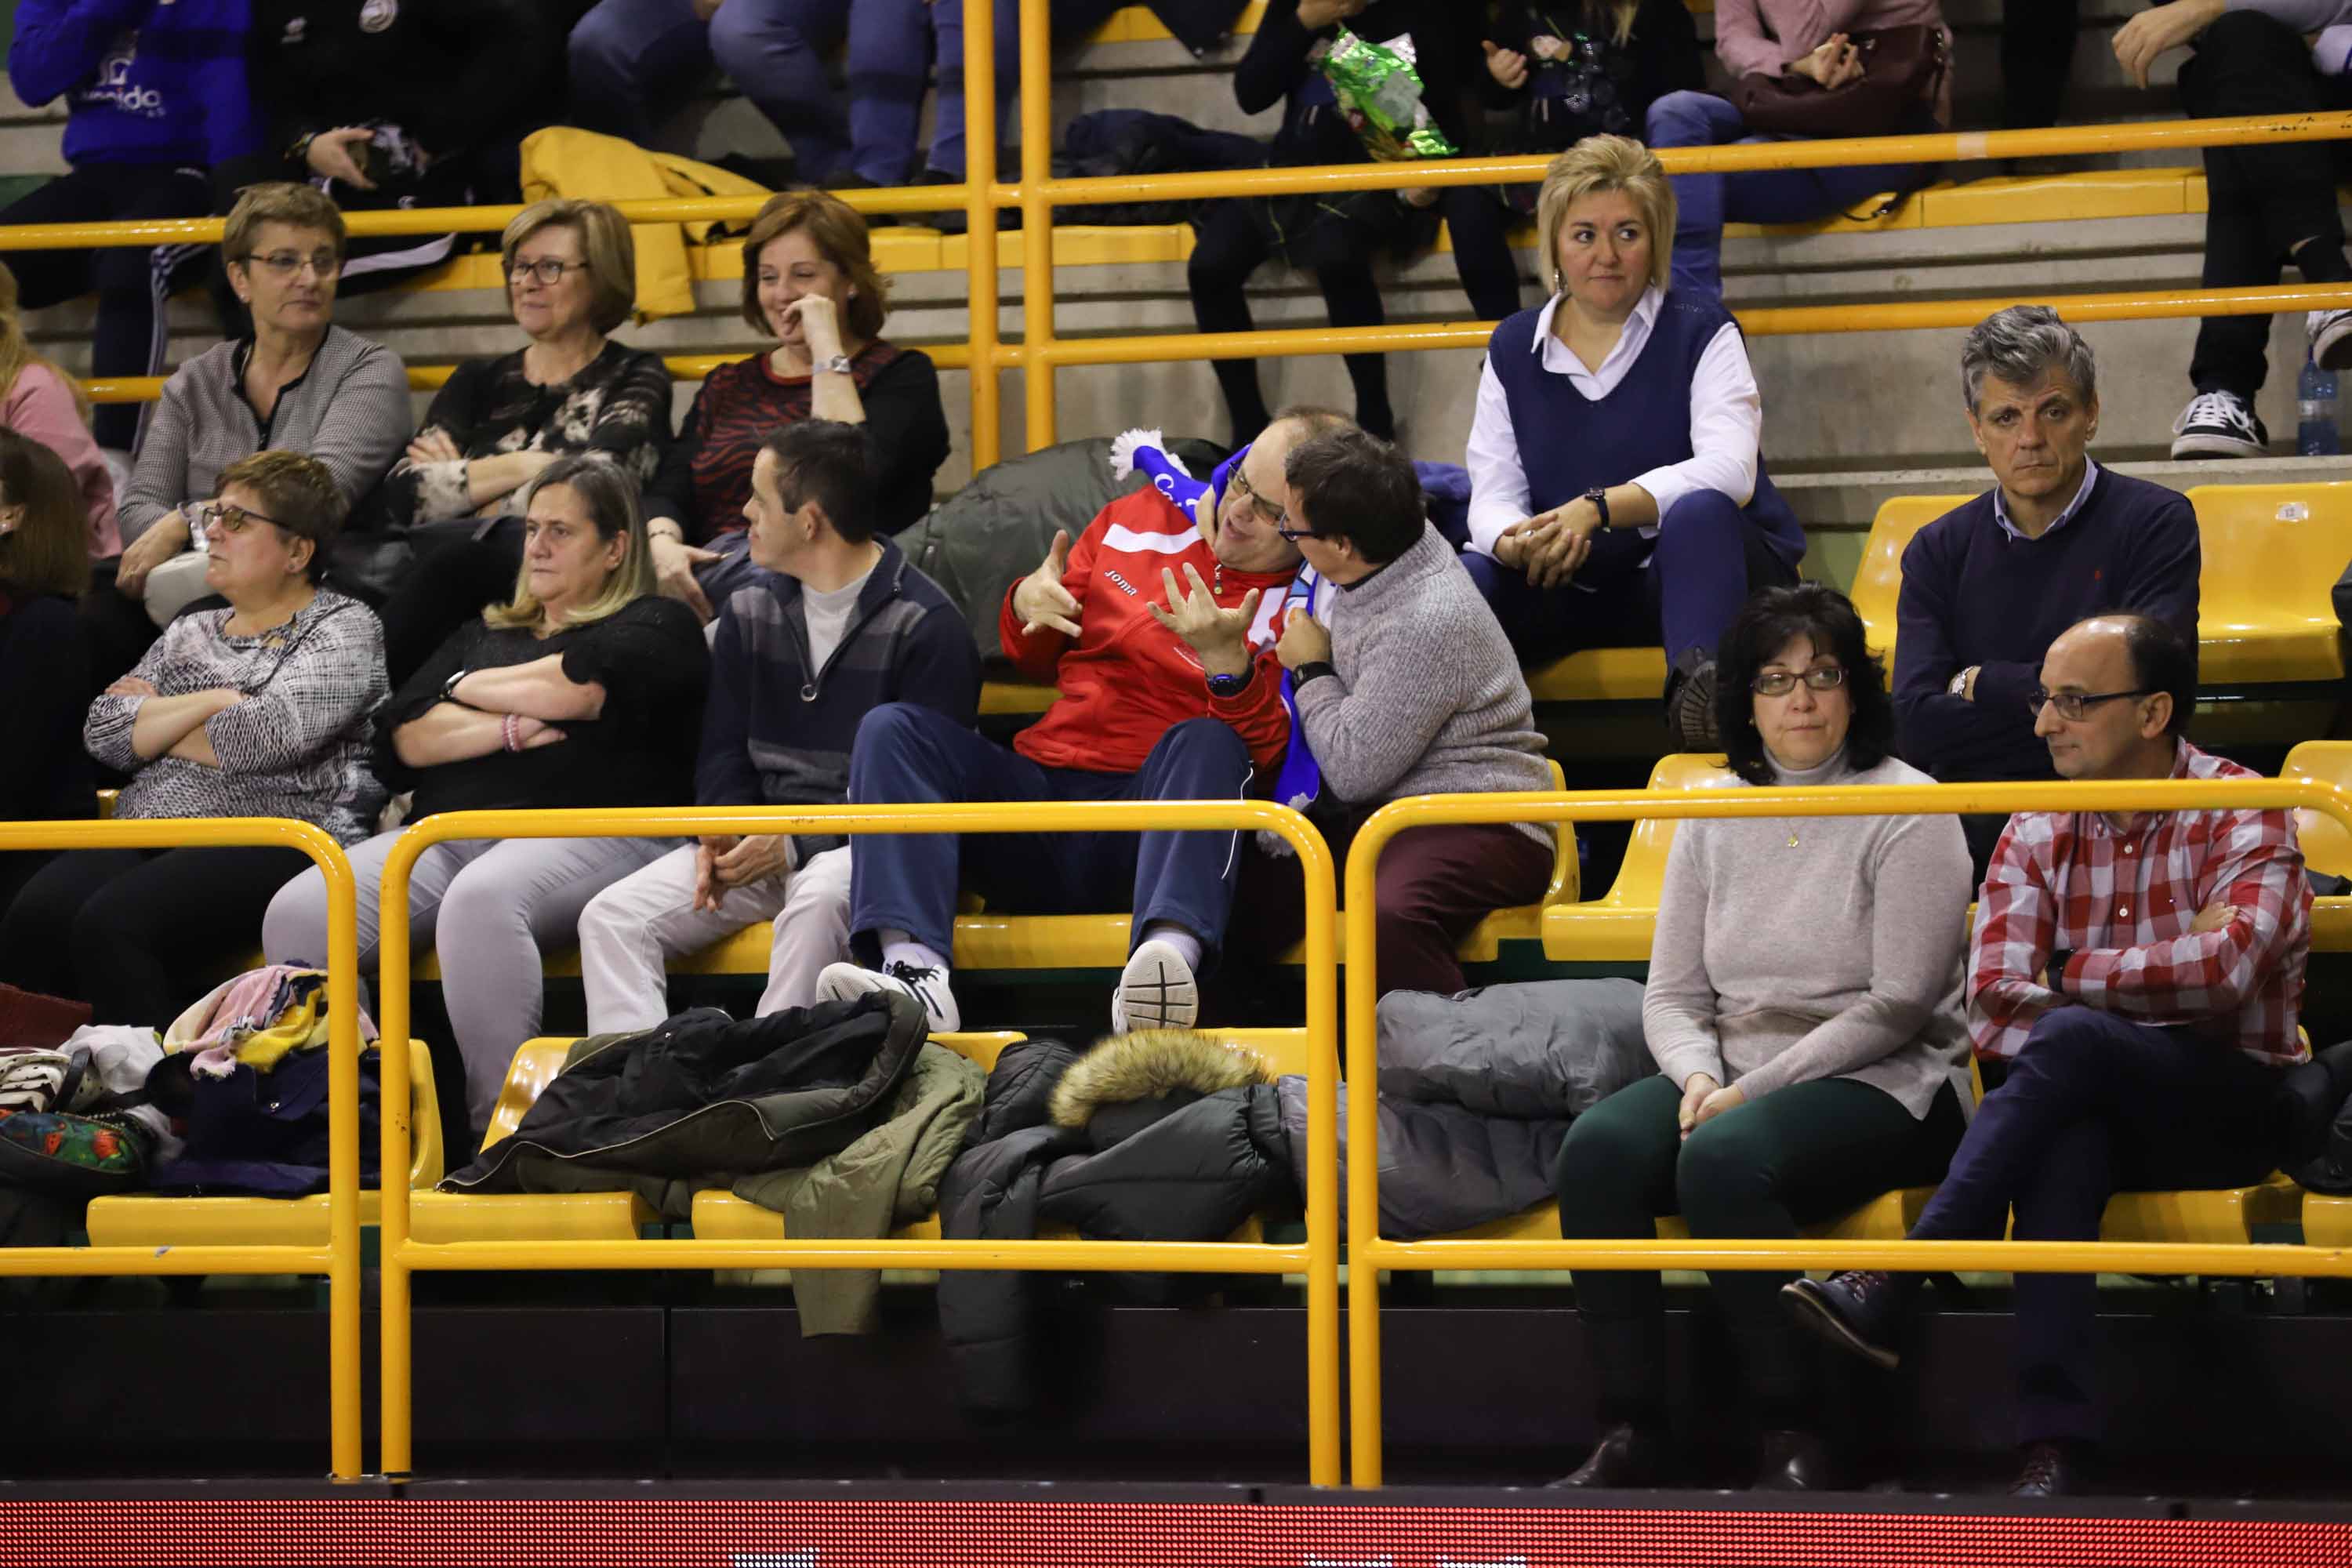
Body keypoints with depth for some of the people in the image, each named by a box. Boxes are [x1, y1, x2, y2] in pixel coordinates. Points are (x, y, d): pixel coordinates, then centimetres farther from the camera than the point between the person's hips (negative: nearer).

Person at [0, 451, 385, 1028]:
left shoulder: (342, 628, 6)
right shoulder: (190, 633, 25)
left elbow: (270, 733, -11)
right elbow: (104, 732, 12)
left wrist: (153, 724, 6)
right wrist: (210, 702, -2)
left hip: (271, 845, -6)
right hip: (145, 839, 6)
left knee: (111, 926, -34)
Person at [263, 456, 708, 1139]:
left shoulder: (655, 628, 14)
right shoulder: (484, 634, 32)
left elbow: (577, 685, -7)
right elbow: (404, 736, 16)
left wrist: (469, 689, 10)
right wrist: (506, 730, -1)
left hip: (584, 833, -6)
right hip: (446, 834, 6)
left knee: (480, 900, -42)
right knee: (298, 914, -23)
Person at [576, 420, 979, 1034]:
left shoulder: (926, 626, -7)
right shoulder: (750, 610, 14)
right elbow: (724, 750, 16)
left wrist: (796, 844, -19)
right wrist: (721, 830, -8)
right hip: (762, 832, 6)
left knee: (818, 901, -41)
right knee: (610, 916, -16)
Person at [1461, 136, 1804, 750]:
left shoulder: (1700, 332, 1)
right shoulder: (1514, 349, 10)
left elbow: (1727, 470, -15)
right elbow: (1492, 496, 2)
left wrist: (1598, 508, -27)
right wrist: (1517, 544, -24)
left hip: (1698, 570, -3)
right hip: (1577, 587, 3)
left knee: (1698, 512, -38)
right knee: (1462, 579, -26)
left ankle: (1699, 686, -56)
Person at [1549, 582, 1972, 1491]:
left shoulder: (1906, 813, -3)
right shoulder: (1716, 817, 15)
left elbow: (1896, 1006, -11)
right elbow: (1672, 992, 13)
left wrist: (1753, 1089, -15)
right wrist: (1698, 1077, -10)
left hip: (1882, 1085, -5)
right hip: (1729, 1078, 5)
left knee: (1723, 1157, -35)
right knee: (1598, 1148, -25)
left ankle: (1794, 1441, -28)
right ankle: (1630, 1434, -24)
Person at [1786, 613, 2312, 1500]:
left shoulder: (2244, 817, -4)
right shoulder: (2038, 835, 8)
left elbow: (2224, 969, -23)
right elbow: (1992, 1013, -4)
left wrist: (2067, 978, -12)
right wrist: (2162, 984, -15)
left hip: (2233, 1109, -3)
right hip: (2094, 1107, 3)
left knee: (2067, 1040, -33)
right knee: (2058, 1146, -35)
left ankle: (1889, 1289, -35)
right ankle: (2053, 1449, -47)